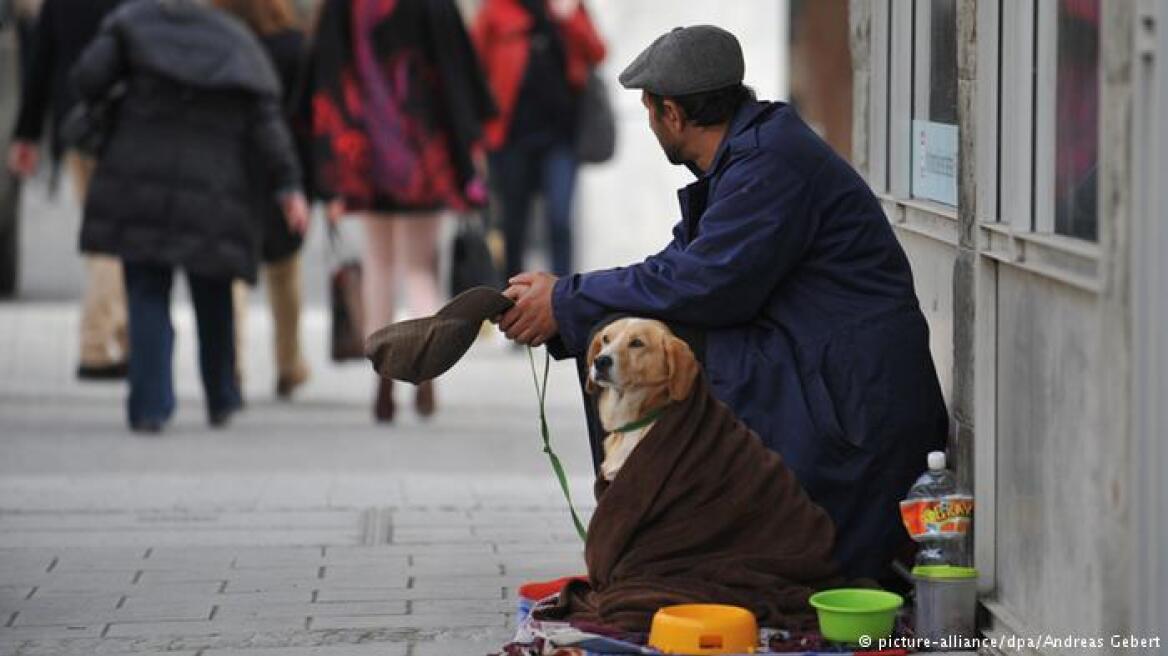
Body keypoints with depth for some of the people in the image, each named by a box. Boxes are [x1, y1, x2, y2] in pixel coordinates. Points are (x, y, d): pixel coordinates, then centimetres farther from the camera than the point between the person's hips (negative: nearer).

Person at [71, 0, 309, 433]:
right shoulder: (238, 43, 8)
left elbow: (87, 78, -8)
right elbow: (266, 121, -2)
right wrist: (289, 186, -3)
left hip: (140, 185, -1)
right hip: (212, 197, 1)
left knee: (148, 299, 2)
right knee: (213, 301, 17)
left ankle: (150, 407, -10)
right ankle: (221, 402, 26)